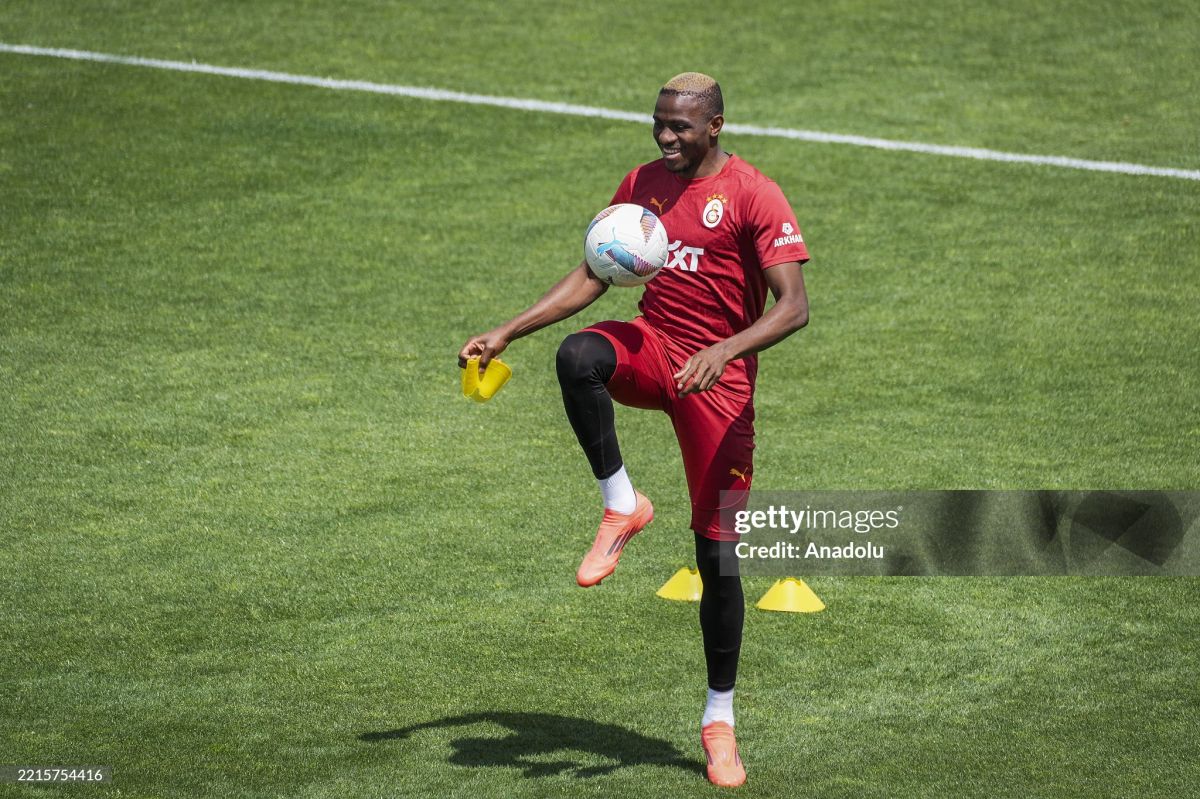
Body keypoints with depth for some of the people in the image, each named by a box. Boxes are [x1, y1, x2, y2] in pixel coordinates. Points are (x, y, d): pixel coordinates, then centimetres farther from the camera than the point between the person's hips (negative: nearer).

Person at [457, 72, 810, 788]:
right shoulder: (643, 184, 8)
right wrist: (509, 332, 7)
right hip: (651, 345, 4)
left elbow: (794, 307, -19)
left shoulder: (755, 197, -11)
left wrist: (723, 352, -35)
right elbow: (592, 276, 16)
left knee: (718, 553, -3)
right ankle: (622, 506, -19)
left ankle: (720, 718, 11)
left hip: (719, 378, -4)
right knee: (578, 356, -34)